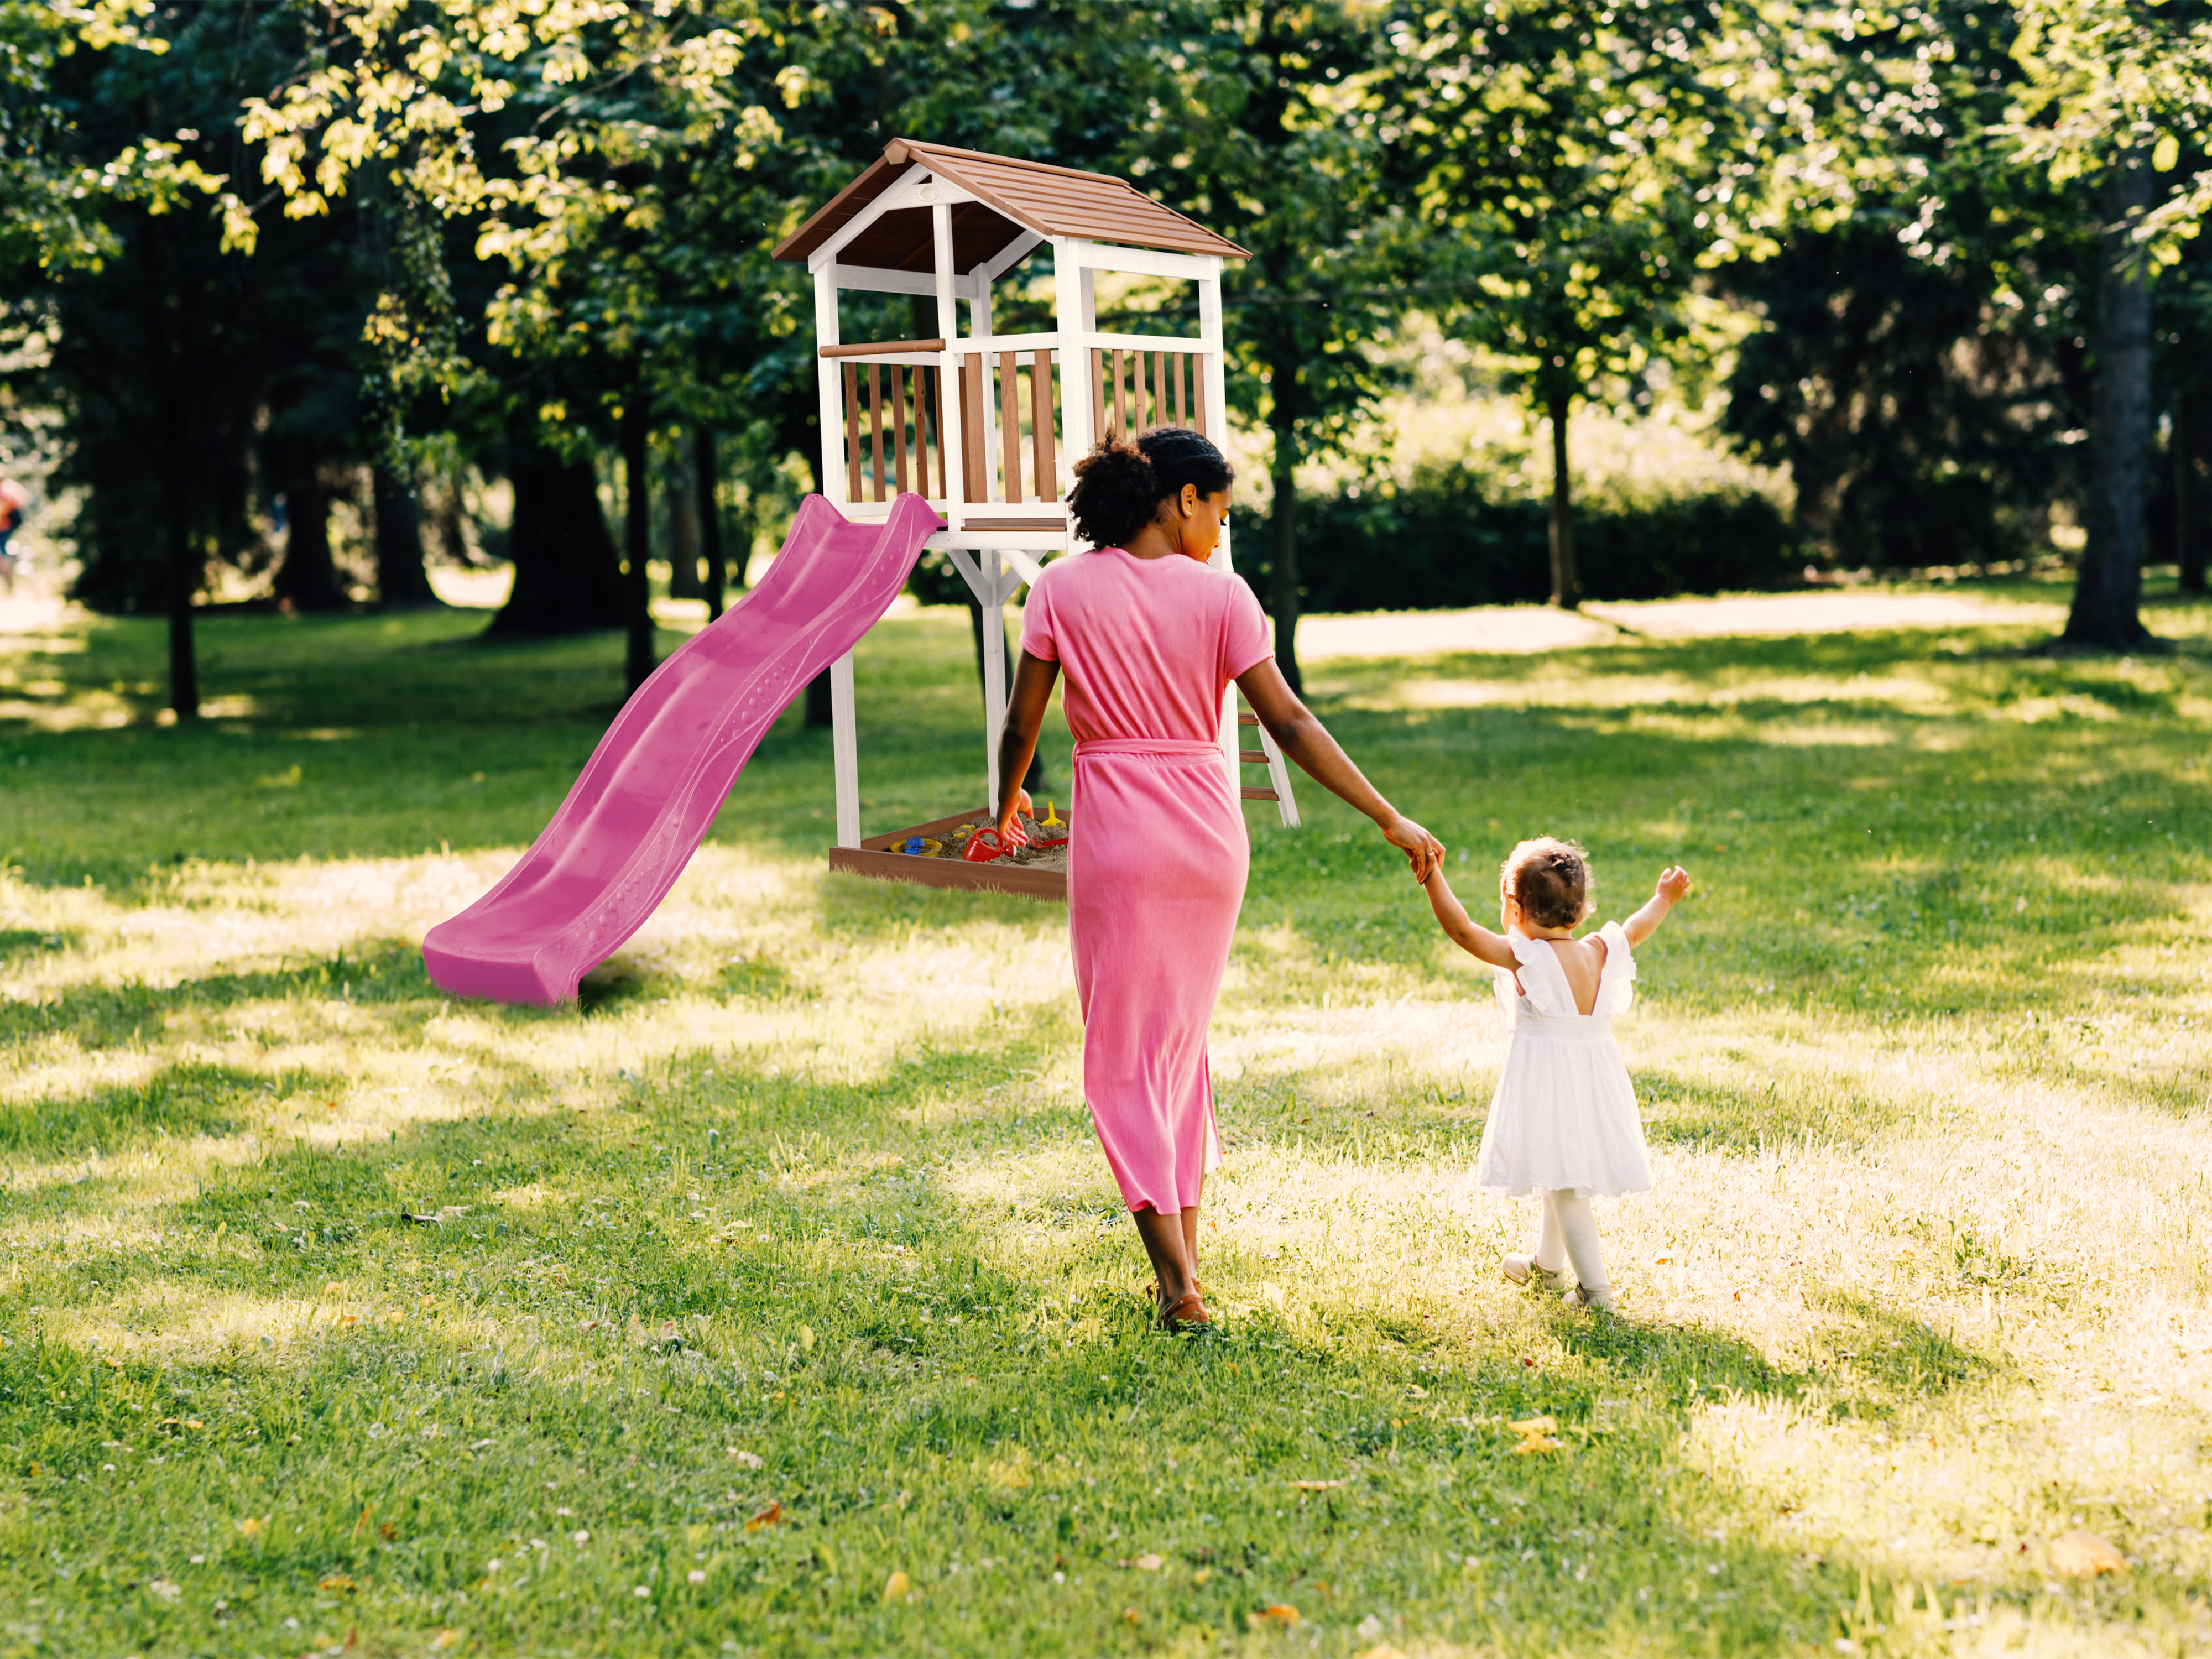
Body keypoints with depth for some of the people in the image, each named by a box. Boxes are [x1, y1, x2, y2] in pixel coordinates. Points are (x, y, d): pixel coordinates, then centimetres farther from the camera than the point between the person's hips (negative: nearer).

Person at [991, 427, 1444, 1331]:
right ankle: (1184, 1258, 23)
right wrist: (1390, 821, -4)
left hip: (1117, 835, -2)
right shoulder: (1219, 595, -3)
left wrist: (1008, 802, 20)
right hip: (1209, 831, 2)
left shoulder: (1063, 589, -3)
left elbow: (1021, 724, 0)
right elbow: (1288, 723, -7)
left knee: (1124, 1054, 4)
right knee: (1182, 1038, 19)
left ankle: (1179, 1286, -4)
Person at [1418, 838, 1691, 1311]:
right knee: (1563, 1178, 24)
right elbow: (1636, 930, 20)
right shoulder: (1599, 953, 1)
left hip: (1545, 1079, -7)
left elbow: (1463, 930, -22)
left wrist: (1432, 878, -21)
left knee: (1564, 1186, -4)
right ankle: (1546, 1264, 43)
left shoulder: (1523, 957, -17)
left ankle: (1595, 1287, -7)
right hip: (1595, 1074, 7)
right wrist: (1663, 900, 38)